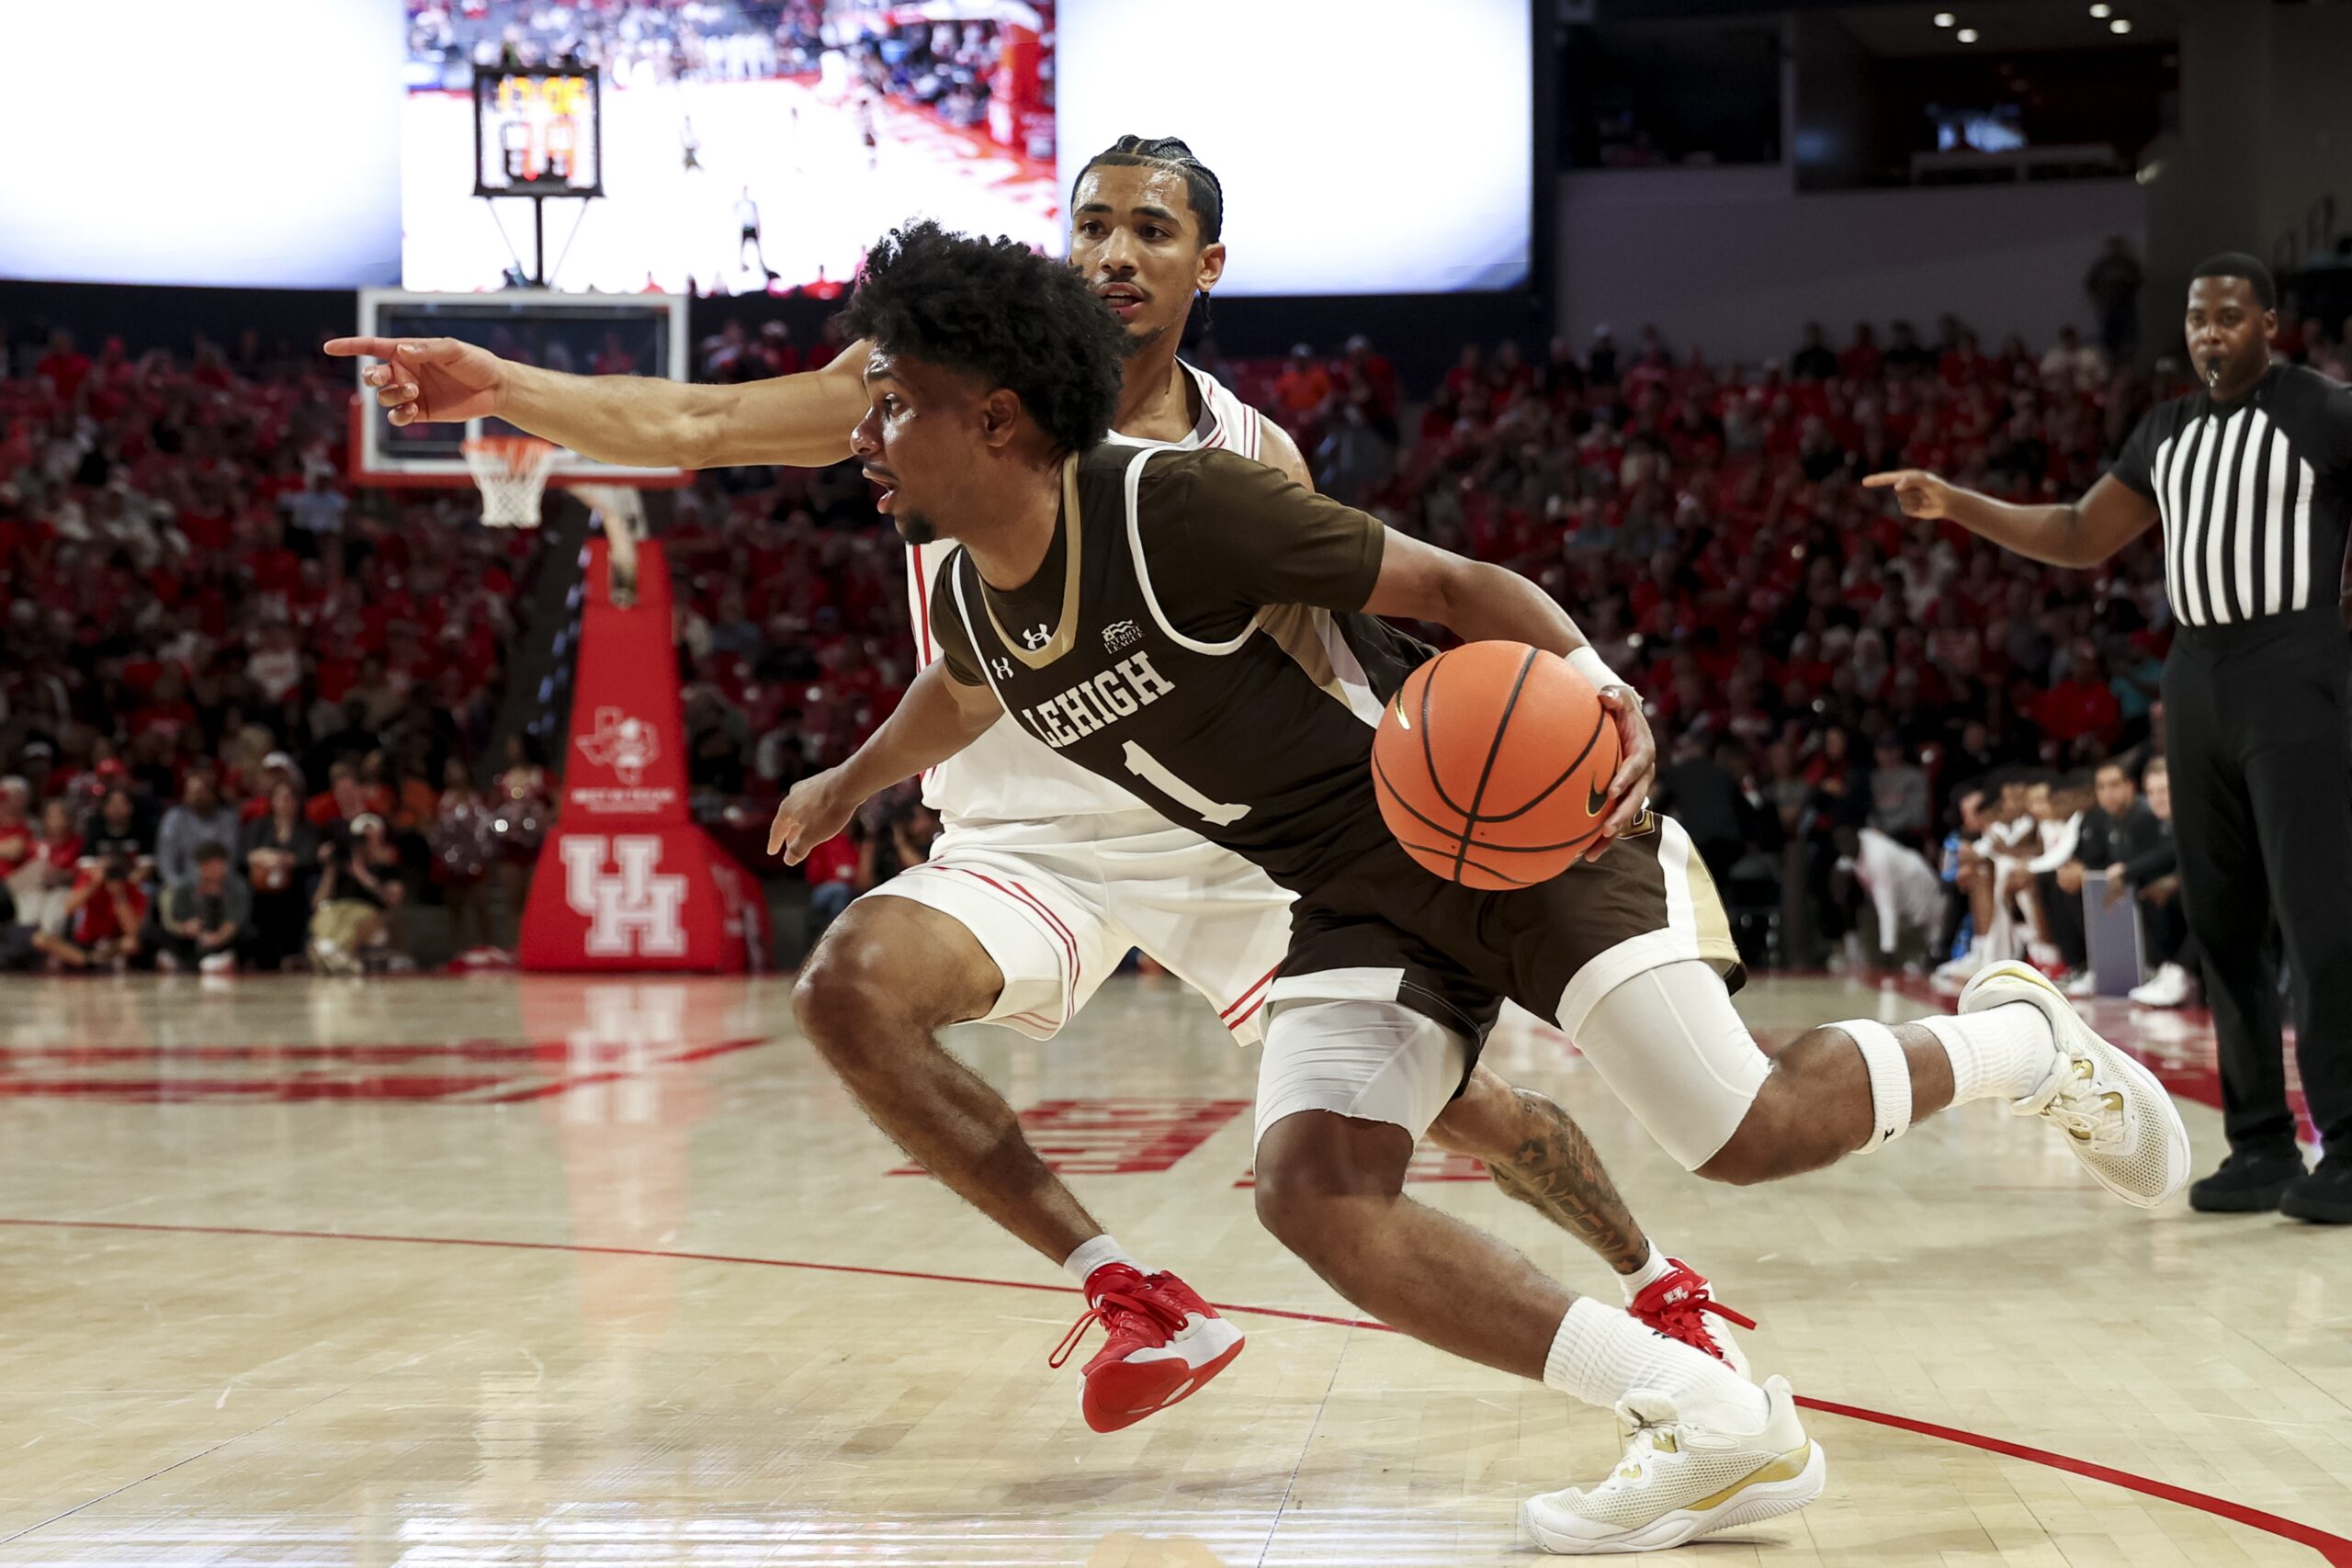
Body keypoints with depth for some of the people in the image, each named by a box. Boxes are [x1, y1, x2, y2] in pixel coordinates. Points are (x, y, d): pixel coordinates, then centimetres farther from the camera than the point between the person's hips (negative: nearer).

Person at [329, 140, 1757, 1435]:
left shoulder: (1253, 461, -3)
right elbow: (700, 429, -13)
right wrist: (503, 389, -27)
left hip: (1233, 836, 0)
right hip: (1033, 841, 0)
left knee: (1449, 1091, -1)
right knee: (855, 985, -29)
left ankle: (1664, 1285, 32)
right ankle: (1137, 1300, -18)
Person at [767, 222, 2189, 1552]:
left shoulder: (1176, 506, -24)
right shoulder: (972, 604, 0)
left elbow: (1447, 583, -19)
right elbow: (965, 696, 27)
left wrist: (1604, 690, -35)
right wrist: (851, 783, 43)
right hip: (1358, 902, 7)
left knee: (1746, 1133, -12)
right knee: (1313, 1190, -16)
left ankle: (2022, 1039, 21)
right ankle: (1722, 1431, -13)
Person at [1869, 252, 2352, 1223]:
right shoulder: (2167, 431, 15)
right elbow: (2083, 538, 21)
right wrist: (1956, 505, 10)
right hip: (2196, 677, 7)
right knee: (2224, 921, 5)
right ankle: (2261, 1144, 10)